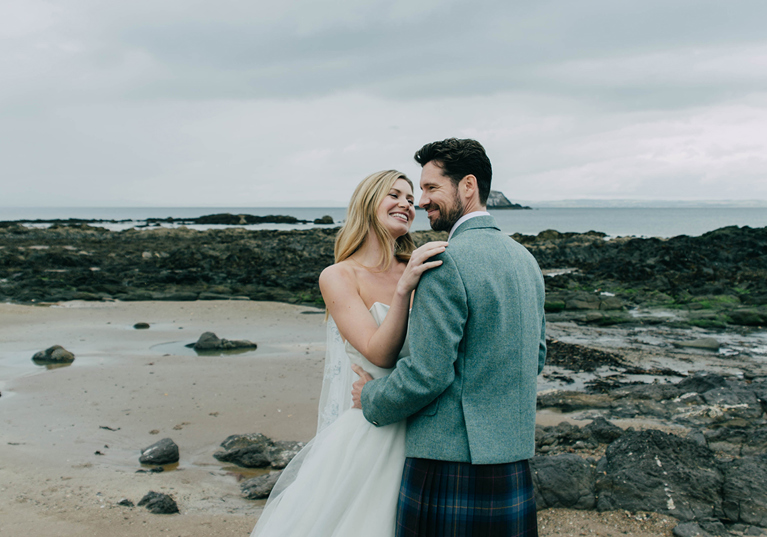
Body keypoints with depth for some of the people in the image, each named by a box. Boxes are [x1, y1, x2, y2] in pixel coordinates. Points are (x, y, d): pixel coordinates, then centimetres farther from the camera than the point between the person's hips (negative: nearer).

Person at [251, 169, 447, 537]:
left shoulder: (418, 271, 3)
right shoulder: (339, 277, -7)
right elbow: (379, 353, -19)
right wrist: (403, 289, -28)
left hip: (412, 433, 4)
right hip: (361, 433, -4)